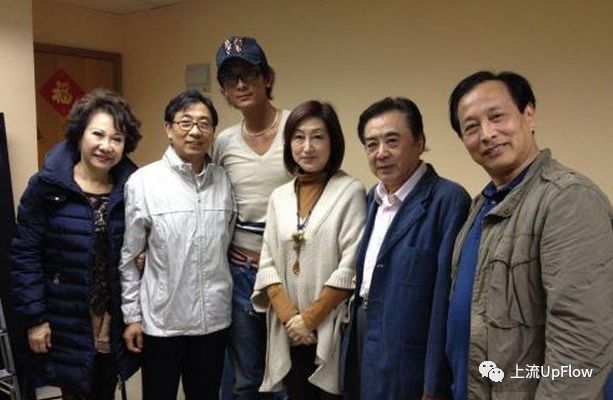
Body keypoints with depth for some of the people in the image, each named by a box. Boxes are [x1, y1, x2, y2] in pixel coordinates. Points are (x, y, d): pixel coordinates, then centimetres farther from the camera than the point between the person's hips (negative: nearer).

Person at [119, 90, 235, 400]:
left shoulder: (222, 180, 1)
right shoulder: (143, 181, -9)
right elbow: (127, 257, -4)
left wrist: (221, 290, 11)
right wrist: (132, 315, -3)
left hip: (213, 318, 3)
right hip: (161, 319, -3)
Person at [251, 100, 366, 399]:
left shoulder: (350, 191, -7)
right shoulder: (279, 197, 8)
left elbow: (351, 268, -12)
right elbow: (267, 263, 5)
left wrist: (310, 318, -10)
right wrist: (289, 316, -7)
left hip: (331, 332, -4)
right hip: (288, 333, 4)